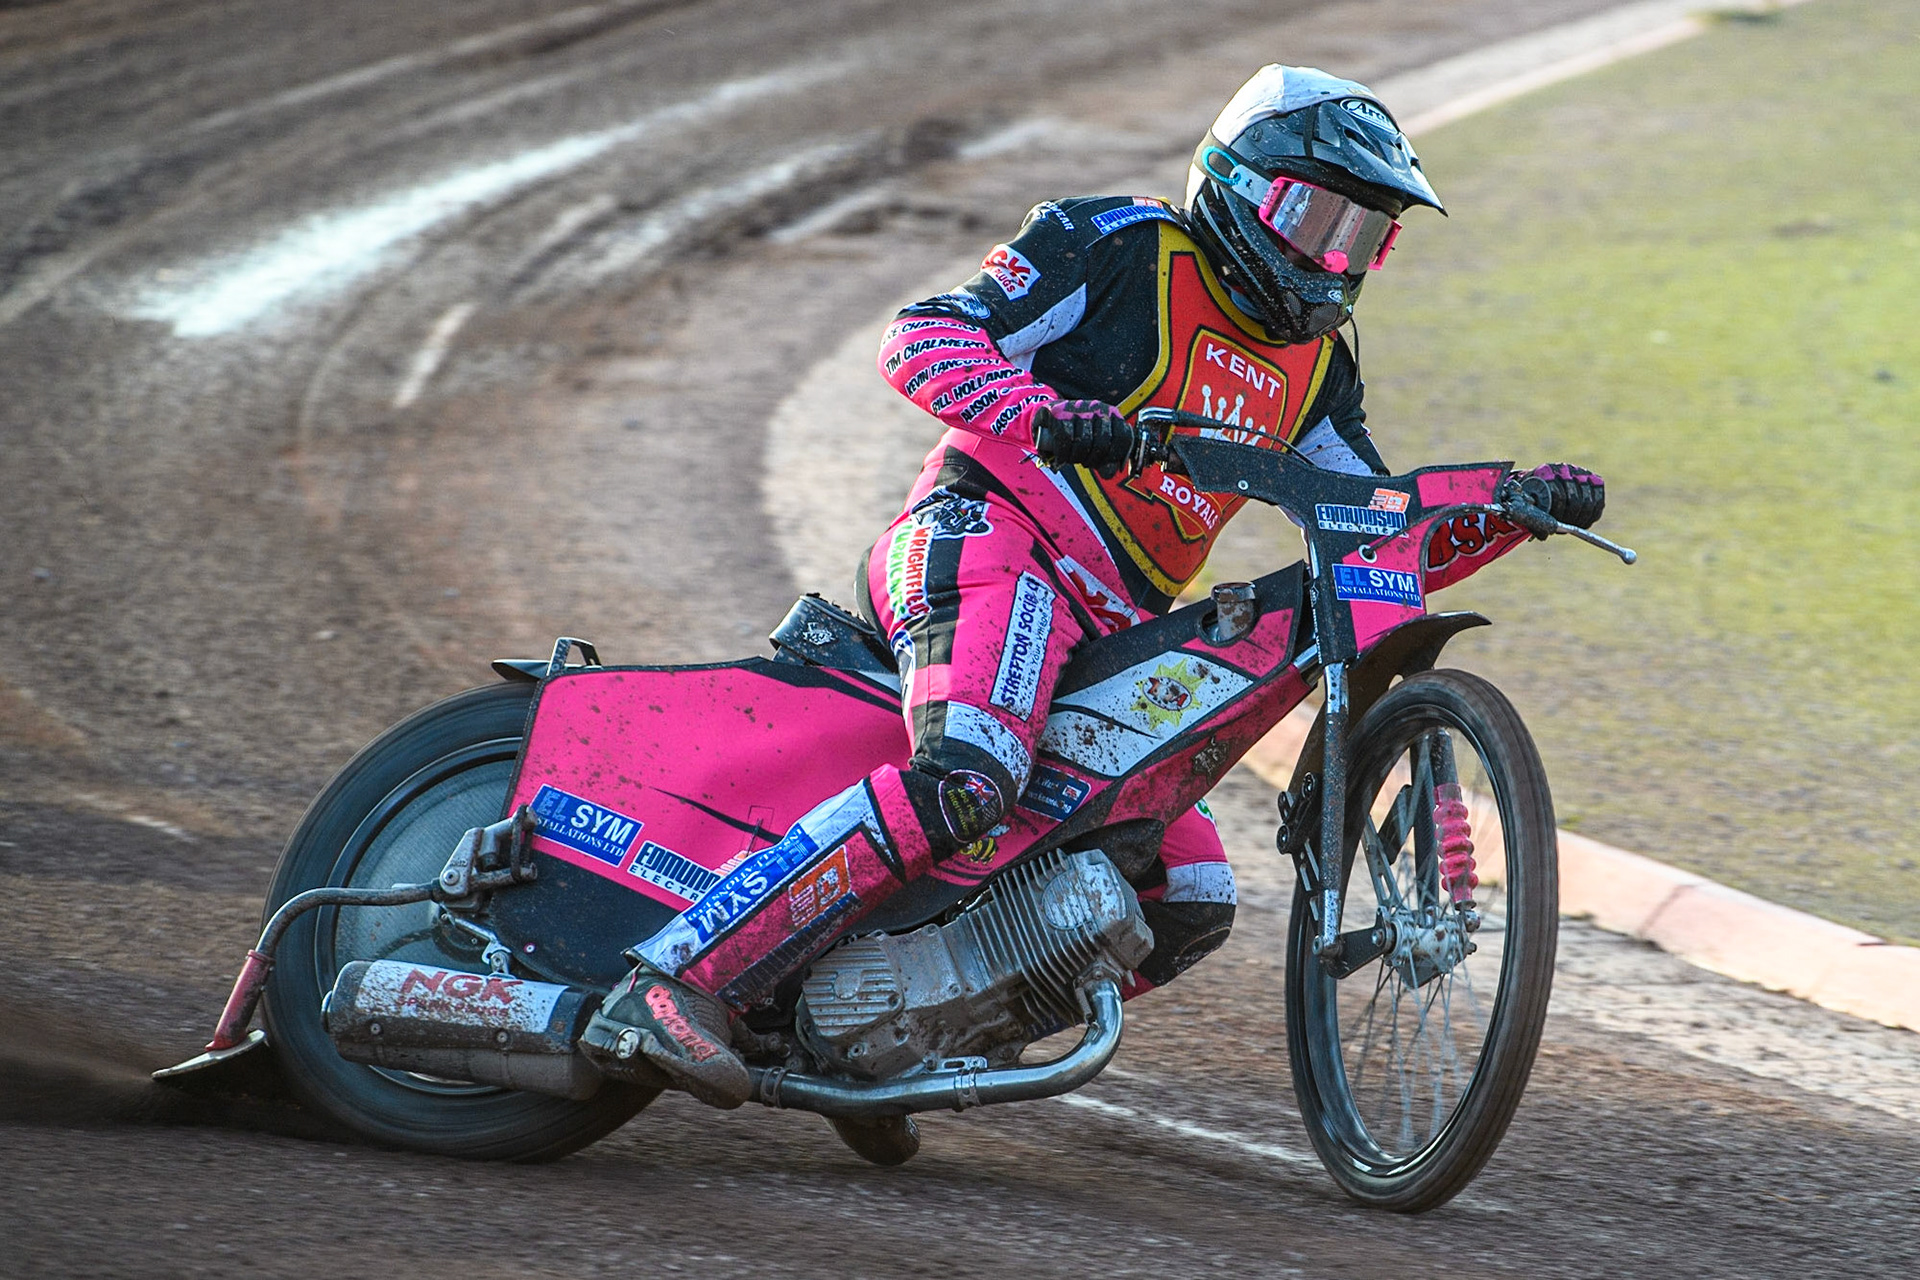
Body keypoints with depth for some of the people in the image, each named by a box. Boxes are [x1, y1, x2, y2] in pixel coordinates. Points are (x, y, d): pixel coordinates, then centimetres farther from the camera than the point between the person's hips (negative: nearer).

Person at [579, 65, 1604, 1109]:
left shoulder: (1312, 362, 22)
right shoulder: (1123, 249, 0)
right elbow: (922, 336, -8)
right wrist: (1041, 413, -27)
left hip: (1113, 634, 9)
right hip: (994, 541, -9)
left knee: (1190, 905, 4)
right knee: (964, 783, -35)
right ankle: (672, 984, -40)